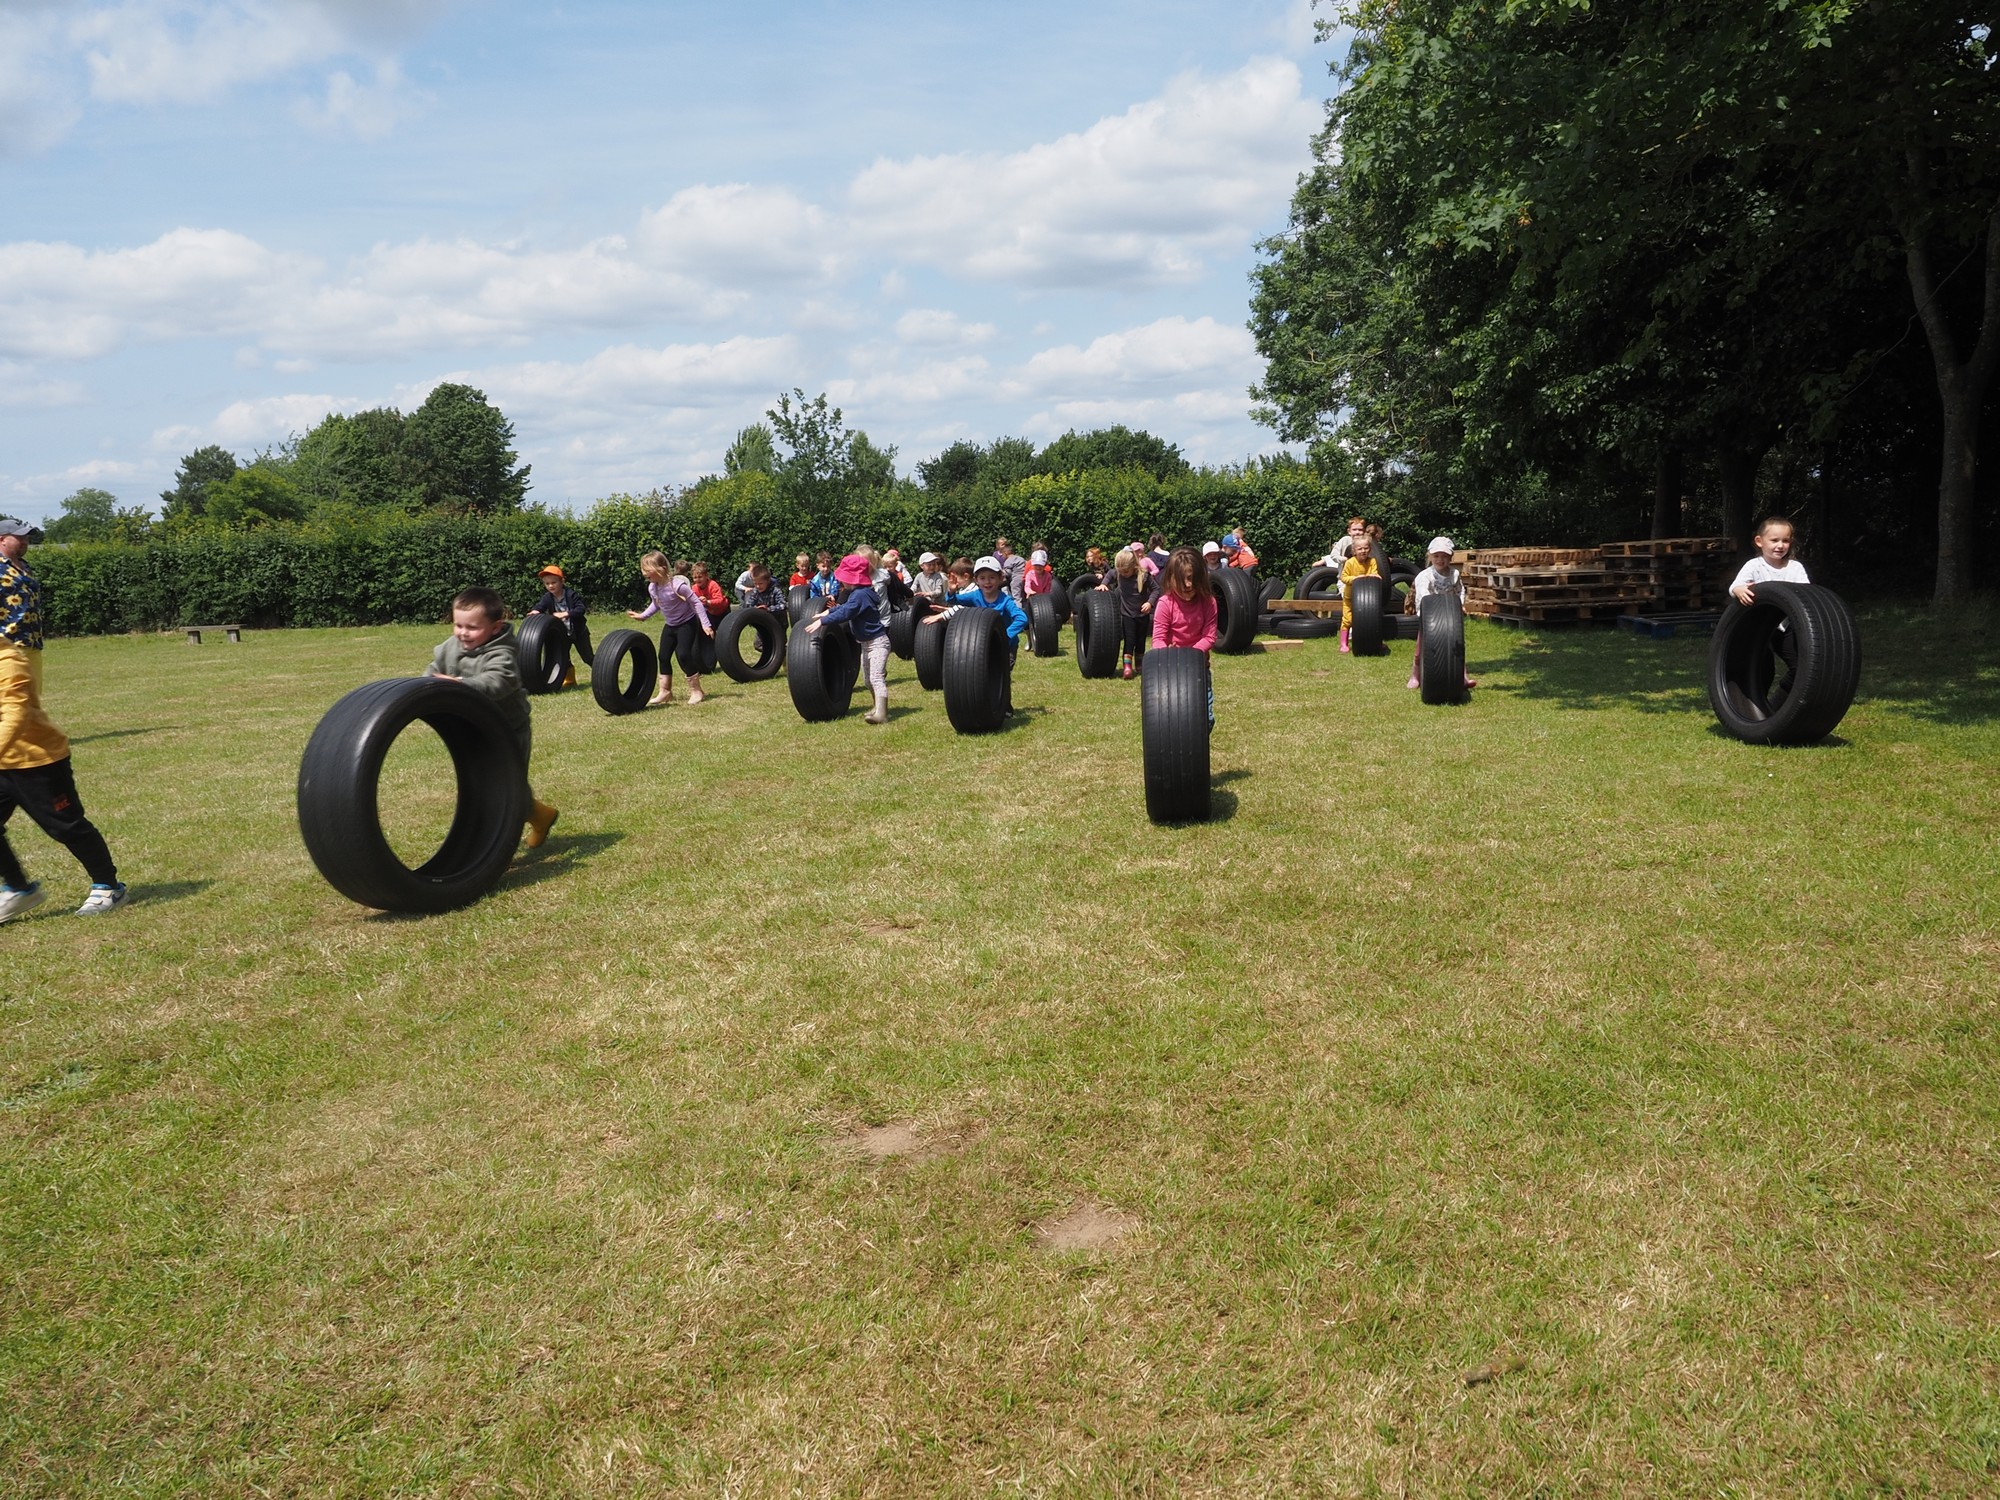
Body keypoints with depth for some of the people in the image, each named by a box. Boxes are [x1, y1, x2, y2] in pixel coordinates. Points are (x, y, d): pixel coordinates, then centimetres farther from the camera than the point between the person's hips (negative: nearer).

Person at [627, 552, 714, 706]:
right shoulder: (652, 588, -7)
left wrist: (705, 624, -26)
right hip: (670, 625, 7)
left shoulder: (677, 585, -29)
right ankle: (665, 691, 17)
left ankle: (696, 690, 1)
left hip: (687, 623, -7)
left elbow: (696, 602, -23)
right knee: (663, 657, 5)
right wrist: (642, 615, 6)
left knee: (683, 655, -14)